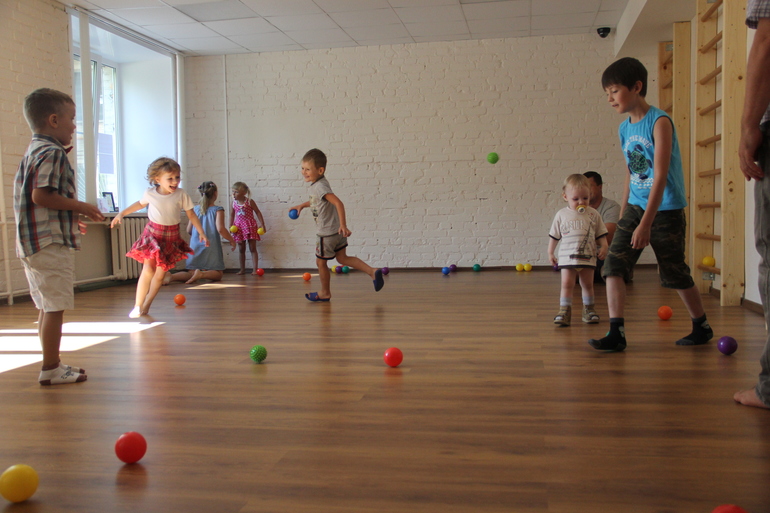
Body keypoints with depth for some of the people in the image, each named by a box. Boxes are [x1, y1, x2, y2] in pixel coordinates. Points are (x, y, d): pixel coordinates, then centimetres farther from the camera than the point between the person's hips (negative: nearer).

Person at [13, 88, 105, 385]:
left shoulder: (34, 151, 19)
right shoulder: (52, 153, -12)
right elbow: (42, 195, -22)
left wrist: (71, 218, 20)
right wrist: (79, 207, -13)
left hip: (33, 244, 10)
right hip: (50, 243, -10)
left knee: (47, 308, 15)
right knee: (55, 307, -5)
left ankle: (53, 366, 24)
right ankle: (51, 369, 1)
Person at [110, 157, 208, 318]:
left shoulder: (181, 195, -11)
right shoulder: (150, 193, -7)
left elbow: (192, 215, -4)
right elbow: (140, 204, 15)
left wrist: (202, 233, -11)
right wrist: (121, 214, 17)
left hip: (171, 238, 1)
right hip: (152, 234, -1)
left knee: (160, 273, 5)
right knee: (148, 269, -14)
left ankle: (147, 305, 22)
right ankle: (137, 305, -4)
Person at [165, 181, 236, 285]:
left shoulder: (195, 209, 7)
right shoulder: (217, 210, -7)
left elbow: (189, 230, 10)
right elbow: (220, 229, -19)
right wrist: (231, 240, -5)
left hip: (195, 247, 4)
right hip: (211, 248, -4)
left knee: (191, 273, 9)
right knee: (217, 274, 7)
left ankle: (171, 276, -19)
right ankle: (202, 274, -25)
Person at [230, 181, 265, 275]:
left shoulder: (249, 202, -8)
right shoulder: (234, 203, 1)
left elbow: (258, 212, -4)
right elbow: (232, 215, 9)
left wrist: (262, 224, -9)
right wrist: (231, 226, -2)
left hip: (250, 226, -3)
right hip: (239, 228, 3)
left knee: (253, 248, -2)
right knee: (241, 249, 9)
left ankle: (255, 269, -3)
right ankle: (242, 269, 18)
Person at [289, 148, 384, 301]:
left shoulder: (320, 186, -23)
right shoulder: (317, 185, 7)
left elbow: (338, 202, -33)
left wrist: (343, 225, -36)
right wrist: (301, 205, 23)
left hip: (327, 233, -9)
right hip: (337, 231, 9)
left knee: (320, 262, 8)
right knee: (342, 258, 14)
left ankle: (325, 293, 24)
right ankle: (372, 271, 4)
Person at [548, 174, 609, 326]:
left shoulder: (593, 214, 2)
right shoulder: (562, 215, 1)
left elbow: (601, 234, 8)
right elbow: (554, 236, 8)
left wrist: (604, 247, -6)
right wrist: (550, 253, 9)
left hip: (588, 257, 1)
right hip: (567, 256, -1)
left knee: (587, 284, 11)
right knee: (567, 284, -5)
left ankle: (589, 309, 24)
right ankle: (564, 311, 0)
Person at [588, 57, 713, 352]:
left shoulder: (659, 122, -15)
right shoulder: (624, 128, 6)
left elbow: (660, 176, -20)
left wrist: (645, 224, -25)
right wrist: (623, 214, 14)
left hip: (666, 209, -6)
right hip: (635, 206, 6)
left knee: (675, 273, 7)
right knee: (613, 264, -9)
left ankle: (702, 327, 29)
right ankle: (616, 334, -7)